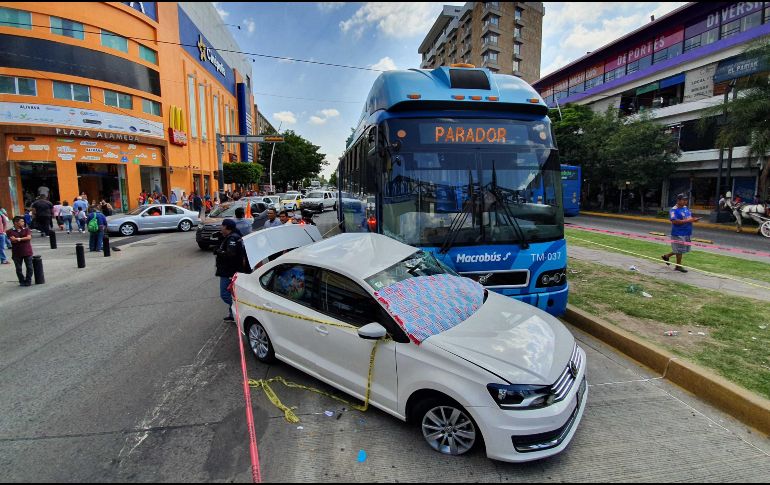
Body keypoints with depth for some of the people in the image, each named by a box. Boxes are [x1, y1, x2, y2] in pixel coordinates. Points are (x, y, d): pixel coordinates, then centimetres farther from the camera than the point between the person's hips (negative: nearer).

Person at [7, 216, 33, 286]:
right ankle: (22, 281, 18)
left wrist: (19, 239, -13)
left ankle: (28, 281, 14)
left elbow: (29, 237, -10)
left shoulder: (26, 229, 4)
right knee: (18, 268, 6)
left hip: (27, 252, 0)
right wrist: (24, 238, -12)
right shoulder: (11, 232, -1)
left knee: (29, 267, 2)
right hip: (17, 253, 0)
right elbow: (13, 240, -14)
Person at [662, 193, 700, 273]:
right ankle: (678, 266, 13)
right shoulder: (674, 210, -14)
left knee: (680, 249, 15)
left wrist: (694, 219, -1)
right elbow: (674, 221, -24)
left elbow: (690, 217, 22)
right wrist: (687, 221, -26)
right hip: (678, 233, -8)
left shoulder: (686, 208, 12)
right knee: (679, 250, 0)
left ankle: (666, 256, 31)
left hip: (686, 233, 8)